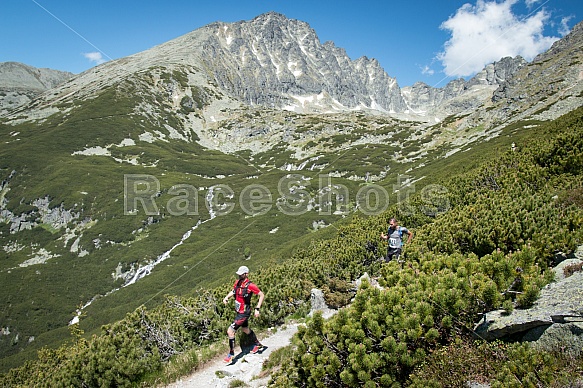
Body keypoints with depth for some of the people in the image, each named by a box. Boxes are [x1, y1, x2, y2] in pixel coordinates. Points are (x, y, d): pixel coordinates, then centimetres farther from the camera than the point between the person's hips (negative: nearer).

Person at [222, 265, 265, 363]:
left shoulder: (250, 285, -24)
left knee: (230, 331, -9)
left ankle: (231, 354, 8)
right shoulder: (237, 282, -4)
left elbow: (262, 295, -16)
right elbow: (233, 291, 16)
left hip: (244, 313, -8)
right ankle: (257, 344, 50)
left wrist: (257, 309, -19)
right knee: (245, 330, 27)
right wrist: (226, 297, -2)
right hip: (238, 311, 8)